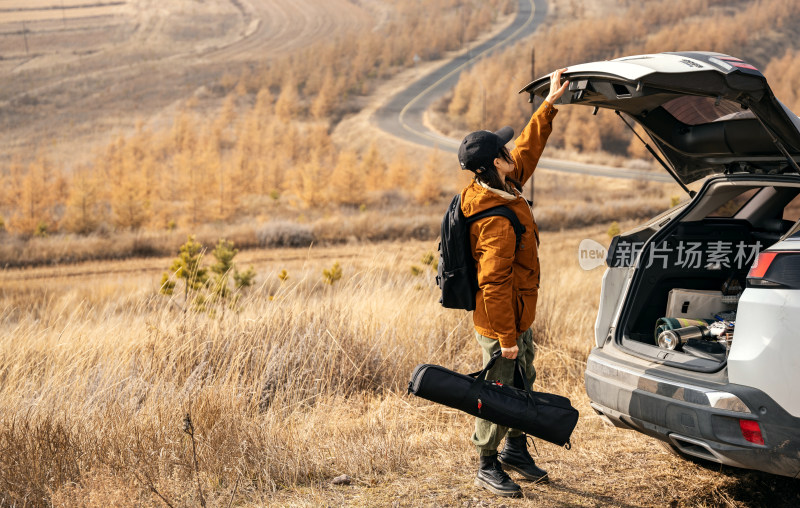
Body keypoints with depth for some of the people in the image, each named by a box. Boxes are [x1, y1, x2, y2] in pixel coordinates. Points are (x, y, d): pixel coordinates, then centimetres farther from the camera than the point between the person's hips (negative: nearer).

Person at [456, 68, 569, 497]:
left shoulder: (503, 189, -1)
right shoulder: (497, 222, -29)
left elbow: (528, 148, 16)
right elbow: (493, 284, -29)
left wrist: (550, 105, 15)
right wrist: (506, 338, -24)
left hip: (518, 317, 10)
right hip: (501, 322, -10)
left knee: (523, 384, 22)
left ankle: (515, 450, 38)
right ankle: (488, 466, 18)